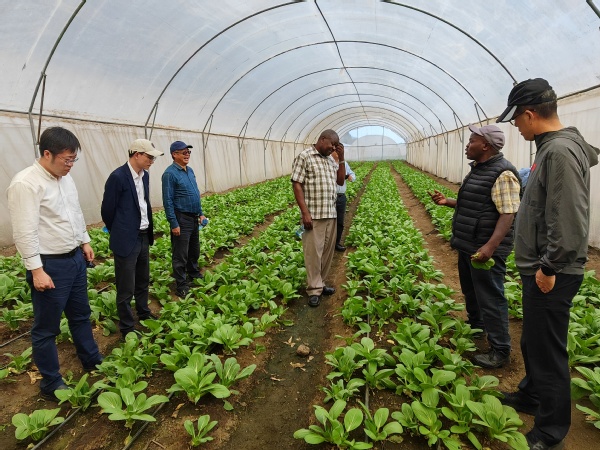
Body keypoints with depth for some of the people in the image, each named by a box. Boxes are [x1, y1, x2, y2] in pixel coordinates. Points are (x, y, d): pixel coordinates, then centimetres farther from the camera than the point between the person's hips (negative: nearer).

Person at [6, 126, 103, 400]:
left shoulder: (65, 178, 7)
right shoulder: (26, 183, -19)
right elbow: (25, 232, -21)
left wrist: (85, 242, 19)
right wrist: (36, 270, -20)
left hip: (75, 258, 8)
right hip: (49, 265, -8)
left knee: (81, 315, 21)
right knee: (46, 328, 8)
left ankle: (91, 362, 39)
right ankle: (51, 384, 24)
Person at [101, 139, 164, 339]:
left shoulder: (145, 175, 6)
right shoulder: (117, 177, -17)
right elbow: (107, 210, -10)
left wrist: (150, 229, 16)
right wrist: (119, 233, 4)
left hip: (144, 236, 8)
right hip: (127, 240, -7)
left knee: (143, 280, 22)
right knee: (126, 287, 5)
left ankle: (144, 313, 40)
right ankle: (127, 327, 20)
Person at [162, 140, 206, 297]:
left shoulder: (190, 170, 10)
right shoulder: (170, 173, -15)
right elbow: (168, 201, -16)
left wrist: (200, 213, 15)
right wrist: (174, 224, -18)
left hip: (193, 218, 8)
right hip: (181, 219, -8)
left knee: (194, 250, 21)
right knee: (181, 255, 1)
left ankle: (194, 274, 39)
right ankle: (182, 286, 11)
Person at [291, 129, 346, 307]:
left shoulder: (331, 160, 15)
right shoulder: (304, 157, -7)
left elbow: (341, 181, 16)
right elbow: (297, 185, -11)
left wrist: (341, 159, 6)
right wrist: (305, 212, -18)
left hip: (331, 214, 7)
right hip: (314, 215, -7)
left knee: (327, 251, 10)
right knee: (313, 251, -3)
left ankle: (320, 283, 23)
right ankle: (314, 290, 7)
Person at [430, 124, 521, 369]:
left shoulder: (502, 173, -18)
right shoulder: (478, 169, 13)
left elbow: (508, 214, -24)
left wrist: (490, 246, -33)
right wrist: (448, 202, 13)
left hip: (486, 249, -10)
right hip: (468, 245, 10)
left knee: (490, 298, -2)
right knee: (471, 291, 23)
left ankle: (500, 351, 10)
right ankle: (475, 327, 44)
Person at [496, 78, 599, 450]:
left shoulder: (561, 151, -19)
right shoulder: (552, 147, 11)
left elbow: (569, 221, -25)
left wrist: (549, 267, -19)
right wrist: (542, 265, 18)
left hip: (552, 276, -10)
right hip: (541, 270, 10)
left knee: (548, 351, 3)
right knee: (533, 342, 23)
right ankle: (532, 395, 43)